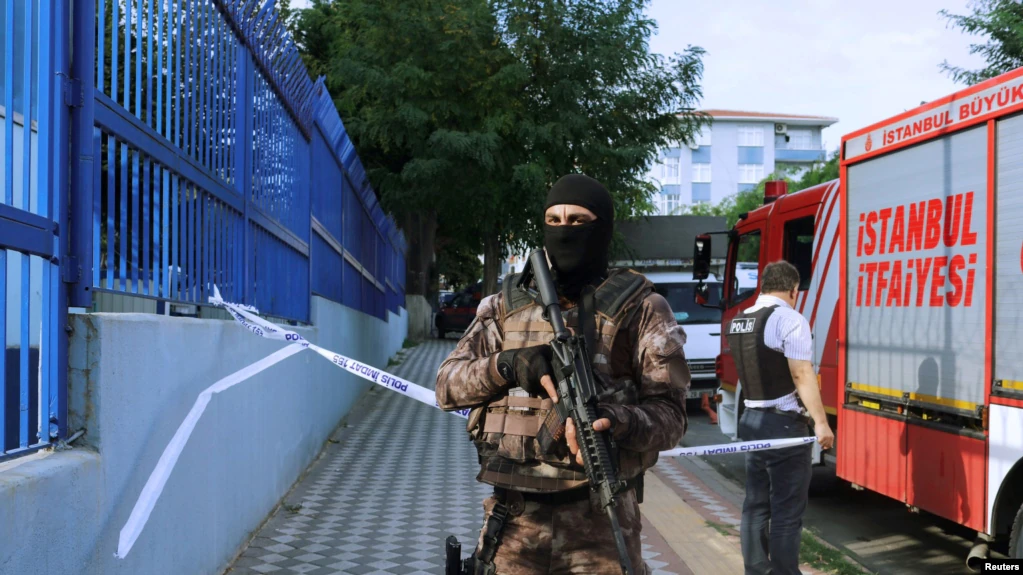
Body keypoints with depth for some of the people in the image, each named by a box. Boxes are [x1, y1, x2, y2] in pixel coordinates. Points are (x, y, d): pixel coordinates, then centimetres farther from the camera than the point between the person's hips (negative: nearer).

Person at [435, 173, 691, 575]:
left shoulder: (640, 309, 1)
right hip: (513, 519, 3)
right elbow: (447, 387, 7)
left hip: (600, 521, -2)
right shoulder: (506, 305, 11)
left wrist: (615, 421, -25)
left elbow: (669, 413, -4)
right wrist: (506, 365, -12)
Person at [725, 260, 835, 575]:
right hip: (784, 424, -8)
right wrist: (821, 423, -17)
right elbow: (802, 375, -19)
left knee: (755, 504, 14)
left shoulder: (738, 322, 10)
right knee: (786, 512, -2)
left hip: (751, 420, 8)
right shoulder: (789, 319, -14)